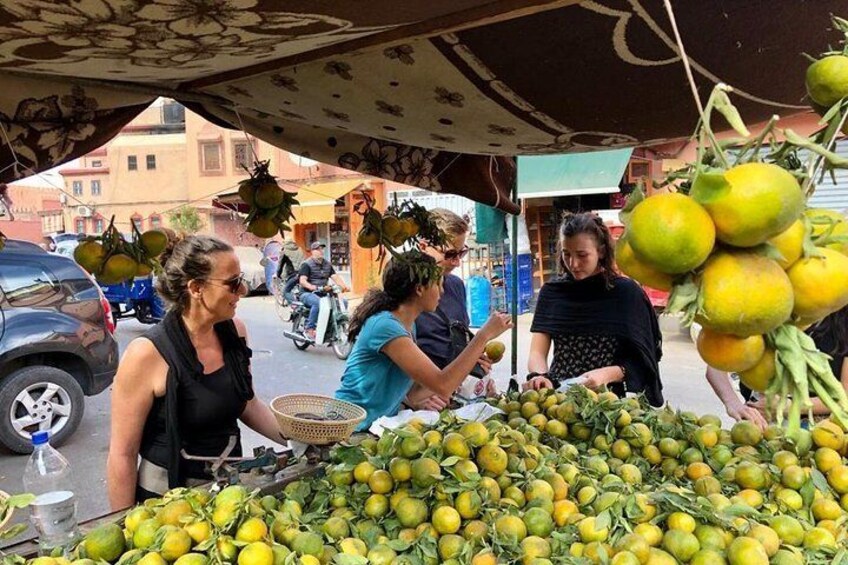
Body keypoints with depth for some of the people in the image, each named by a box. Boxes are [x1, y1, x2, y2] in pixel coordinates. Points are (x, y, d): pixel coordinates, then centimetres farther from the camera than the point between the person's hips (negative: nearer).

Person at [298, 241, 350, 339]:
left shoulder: (327, 264, 16)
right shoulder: (307, 264, -4)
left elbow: (335, 276, 5)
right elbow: (302, 281, -15)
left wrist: (344, 285, -16)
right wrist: (312, 287, -36)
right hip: (308, 293, -6)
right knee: (318, 302, -39)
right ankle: (310, 329, -31)